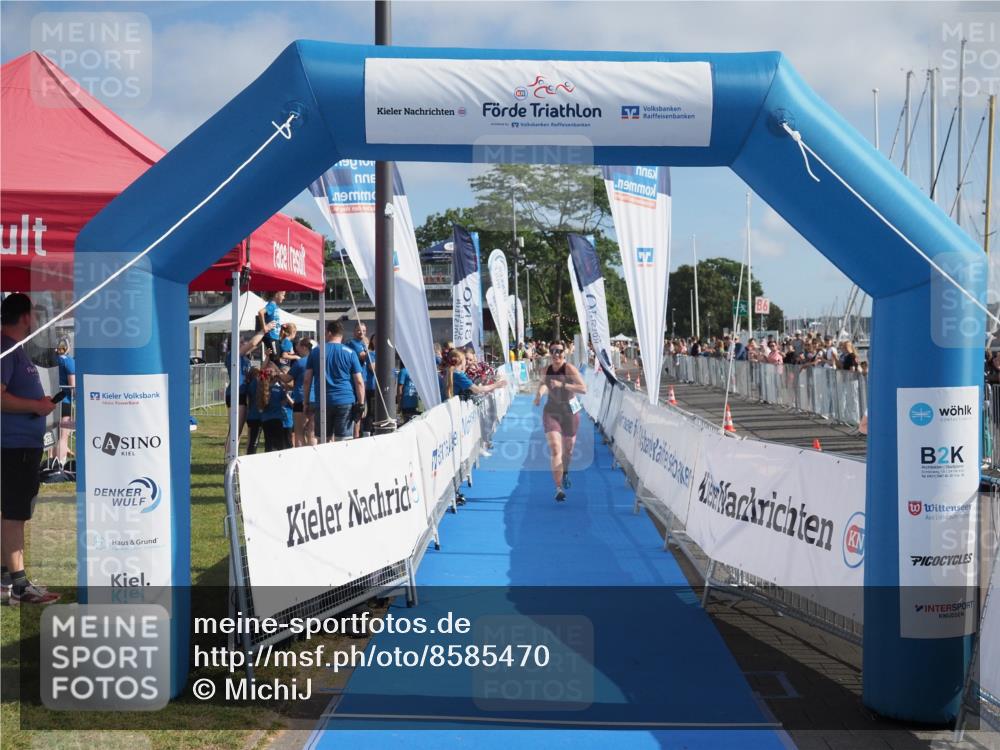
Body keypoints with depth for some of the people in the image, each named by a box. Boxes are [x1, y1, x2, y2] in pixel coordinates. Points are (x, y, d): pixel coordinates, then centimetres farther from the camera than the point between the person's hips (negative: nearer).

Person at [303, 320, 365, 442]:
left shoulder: (315, 352, 7)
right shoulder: (350, 353, 3)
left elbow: (307, 380, 6)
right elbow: (359, 382, -2)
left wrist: (306, 402, 11)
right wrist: (361, 404, 2)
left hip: (323, 403, 1)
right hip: (346, 402, -1)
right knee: (344, 442, -2)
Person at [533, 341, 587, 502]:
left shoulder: (569, 368, -14)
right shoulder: (547, 369, 0)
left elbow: (583, 389, -26)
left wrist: (562, 385, -32)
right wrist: (539, 394, 4)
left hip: (570, 411, -2)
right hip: (551, 412, 2)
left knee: (567, 449, 16)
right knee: (555, 449, -14)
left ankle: (565, 472, 50)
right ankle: (559, 488, -17)